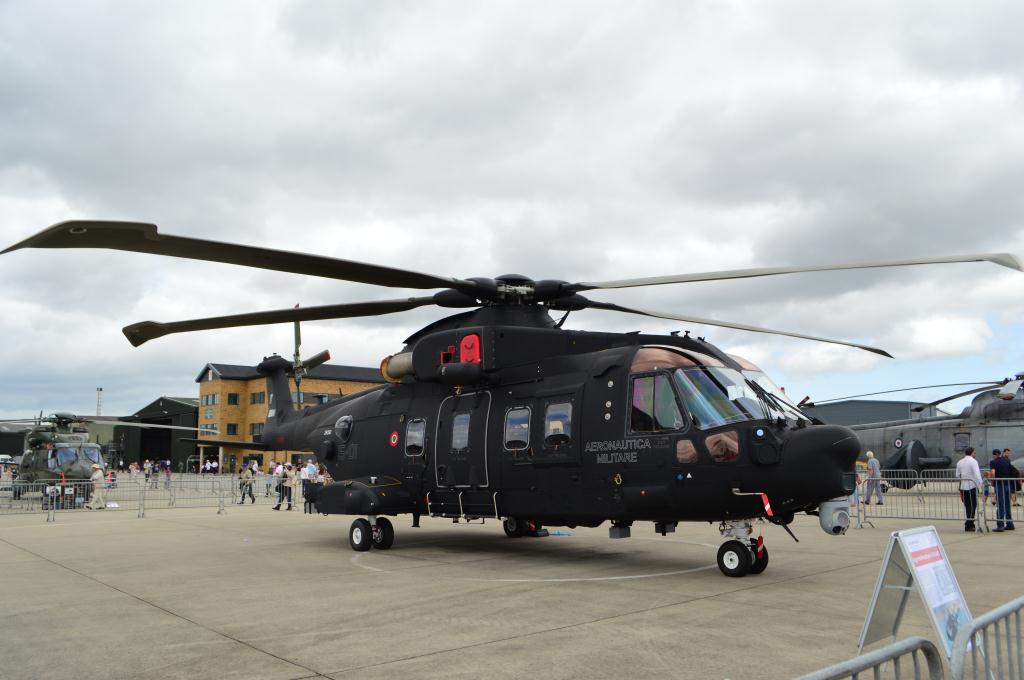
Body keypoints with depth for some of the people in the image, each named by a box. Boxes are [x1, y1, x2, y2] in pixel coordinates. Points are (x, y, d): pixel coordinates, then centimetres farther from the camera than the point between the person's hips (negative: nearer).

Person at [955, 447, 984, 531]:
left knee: (967, 505, 12)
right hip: (972, 485, -6)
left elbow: (957, 475, 11)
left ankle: (970, 524, 16)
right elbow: (977, 474, -18)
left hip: (963, 486, 6)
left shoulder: (959, 462, 11)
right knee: (973, 506, -1)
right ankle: (969, 525, -4)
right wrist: (981, 484, -20)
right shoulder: (973, 461, -7)